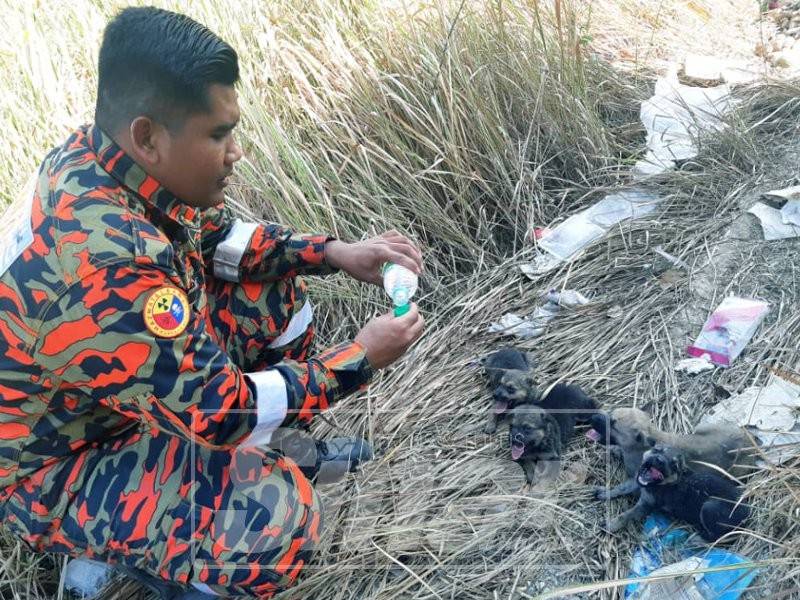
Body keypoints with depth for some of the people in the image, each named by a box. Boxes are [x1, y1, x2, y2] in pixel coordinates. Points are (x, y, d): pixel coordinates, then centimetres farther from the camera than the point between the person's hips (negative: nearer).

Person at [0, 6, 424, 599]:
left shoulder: (106, 157, -12)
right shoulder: (104, 263, -39)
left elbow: (216, 237, 4)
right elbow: (217, 410, -31)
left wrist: (333, 252, -8)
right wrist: (359, 358, -20)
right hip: (53, 466, -8)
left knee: (274, 294, 4)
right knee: (277, 515, -29)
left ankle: (260, 451, 17)